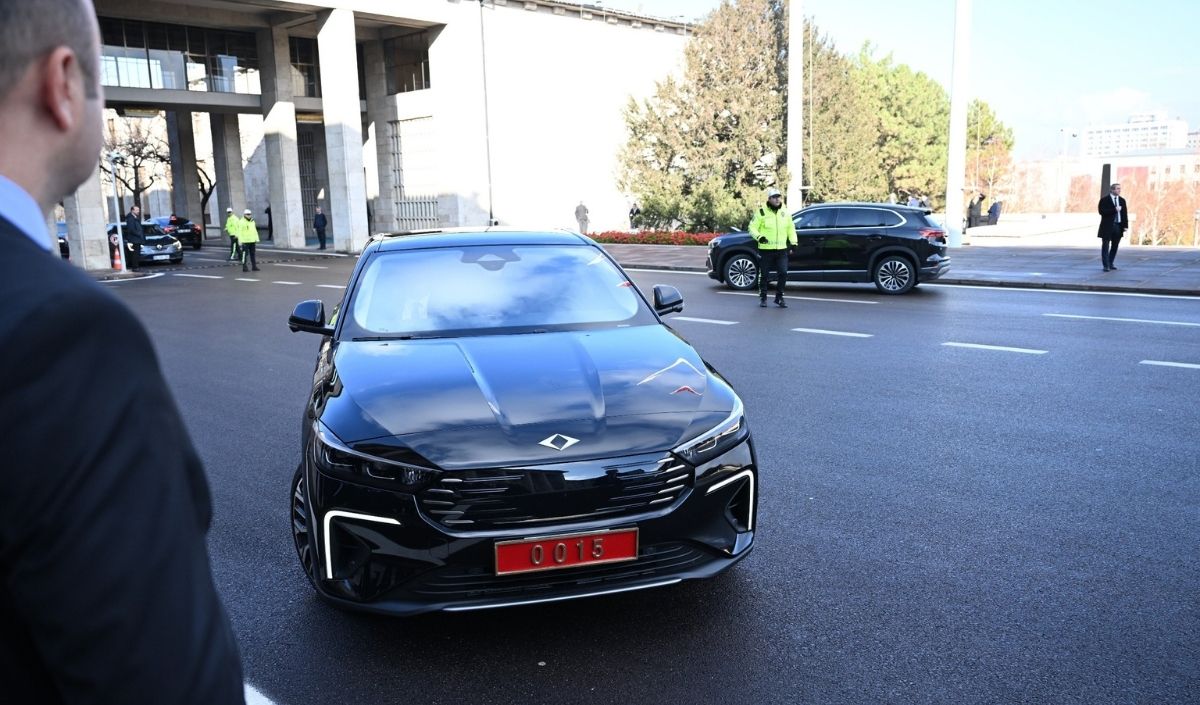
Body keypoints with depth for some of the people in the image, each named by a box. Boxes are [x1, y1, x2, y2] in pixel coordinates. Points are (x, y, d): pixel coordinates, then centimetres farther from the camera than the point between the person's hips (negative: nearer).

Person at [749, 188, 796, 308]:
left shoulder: (785, 211, 9)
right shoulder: (761, 212, -4)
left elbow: (790, 228, 19)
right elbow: (752, 227, -4)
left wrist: (793, 242, 8)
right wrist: (759, 237, -22)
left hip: (781, 249, 3)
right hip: (765, 249, -3)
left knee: (783, 274, -3)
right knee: (763, 275, 5)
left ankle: (779, 297, 12)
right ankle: (763, 298, 19)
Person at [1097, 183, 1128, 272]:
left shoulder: (1122, 200, 12)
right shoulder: (1104, 200, -3)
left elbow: (1125, 213, 9)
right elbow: (1102, 211, -14)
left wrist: (1125, 225, 2)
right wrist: (1114, 209, -20)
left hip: (1118, 226, 5)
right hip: (1107, 226, -5)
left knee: (1115, 246, 9)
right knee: (1105, 246, -4)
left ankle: (1110, 263, 20)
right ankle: (1106, 265, -4)